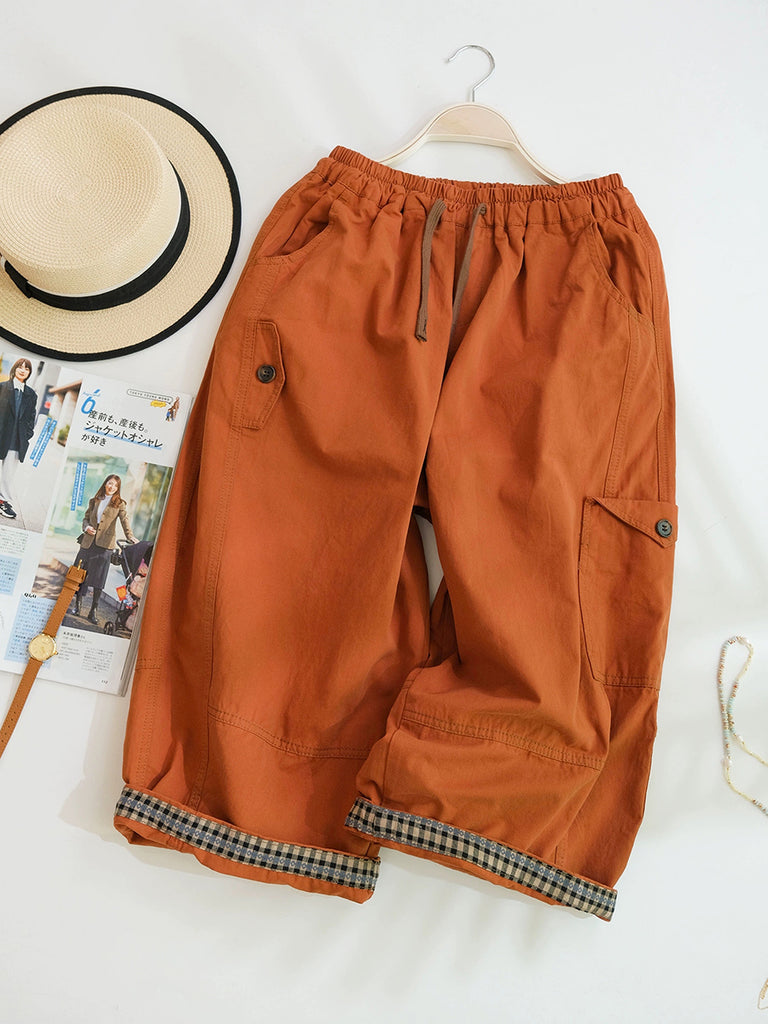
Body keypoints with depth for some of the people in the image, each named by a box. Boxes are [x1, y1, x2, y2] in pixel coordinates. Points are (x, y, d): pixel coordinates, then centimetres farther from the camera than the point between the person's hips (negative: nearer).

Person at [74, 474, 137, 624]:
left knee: (98, 578, -4)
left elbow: (124, 520, -9)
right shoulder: (95, 501, 13)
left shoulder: (119, 504, 4)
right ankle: (77, 604, 22)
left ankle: (93, 611, 2)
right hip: (88, 542, 3)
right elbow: (86, 517, 20)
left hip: (105, 544, -3)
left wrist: (130, 536, -27)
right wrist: (86, 527, -3)